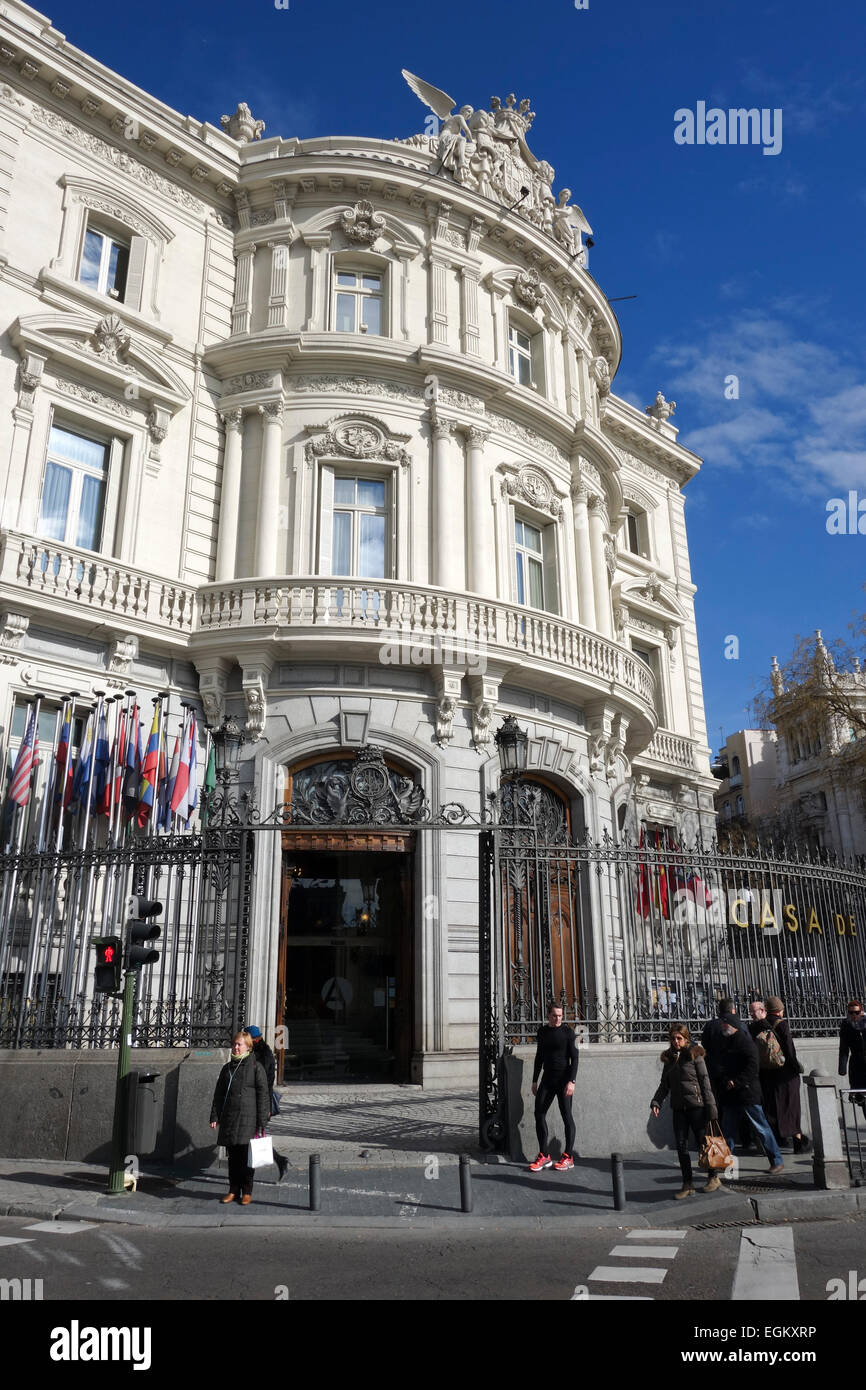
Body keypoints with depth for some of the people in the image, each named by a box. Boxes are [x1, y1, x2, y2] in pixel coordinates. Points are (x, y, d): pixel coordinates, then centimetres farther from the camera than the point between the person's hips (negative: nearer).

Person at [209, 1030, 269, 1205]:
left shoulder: (255, 1067, -4)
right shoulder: (227, 1068, 11)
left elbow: (262, 1094, -5)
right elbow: (218, 1094, 16)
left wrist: (262, 1121, -9)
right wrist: (214, 1117, 8)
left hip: (248, 1119, -4)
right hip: (228, 1119, 4)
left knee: (246, 1156, 0)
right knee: (232, 1157, 9)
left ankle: (247, 1192, 12)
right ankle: (233, 1190, 20)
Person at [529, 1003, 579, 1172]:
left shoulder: (568, 1032, -5)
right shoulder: (542, 1031, 10)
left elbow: (574, 1058, -8)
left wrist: (571, 1081, -17)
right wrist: (535, 1080, 16)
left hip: (563, 1079, -5)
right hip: (547, 1078, 5)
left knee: (566, 1116, -1)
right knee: (539, 1114, 0)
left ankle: (568, 1157, 8)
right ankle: (544, 1156, 8)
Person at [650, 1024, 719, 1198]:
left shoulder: (695, 1055, -4)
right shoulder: (668, 1058, 10)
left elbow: (705, 1080, -5)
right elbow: (664, 1085, 14)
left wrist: (710, 1106, -10)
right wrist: (656, 1102, 1)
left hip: (696, 1105, -5)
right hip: (678, 1108, 5)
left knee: (703, 1142, 5)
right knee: (681, 1146, 4)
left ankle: (714, 1177, 26)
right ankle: (687, 1185, 12)